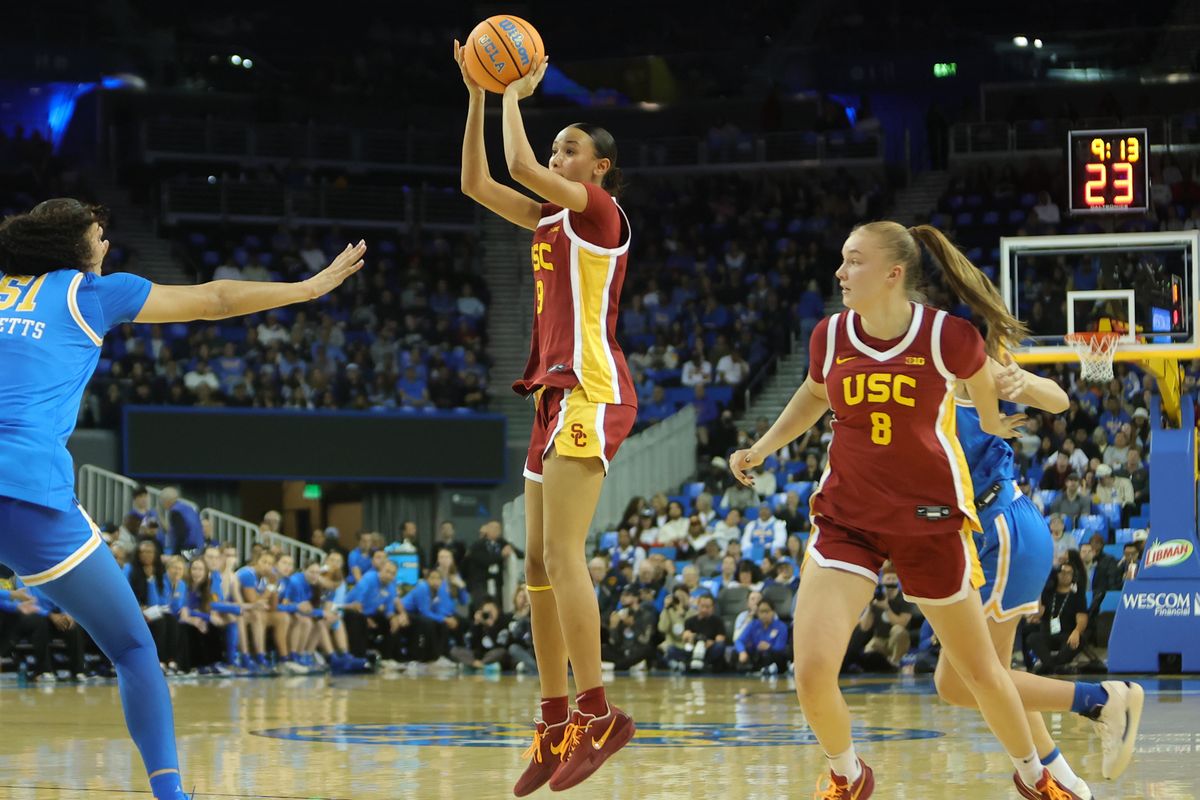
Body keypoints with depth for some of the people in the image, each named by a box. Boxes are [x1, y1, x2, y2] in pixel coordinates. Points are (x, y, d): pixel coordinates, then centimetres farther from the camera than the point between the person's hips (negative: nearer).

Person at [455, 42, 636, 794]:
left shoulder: (600, 210, -4)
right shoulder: (551, 218, 20)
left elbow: (520, 164, -15)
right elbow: (477, 182, 20)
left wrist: (516, 94, -1)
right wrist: (478, 94, 14)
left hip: (590, 391, -9)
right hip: (558, 393, 9)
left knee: (561, 553, -18)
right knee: (540, 565, 5)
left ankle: (598, 715, -20)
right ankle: (557, 724, 5)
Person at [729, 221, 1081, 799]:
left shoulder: (949, 336, -16)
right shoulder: (831, 336, -6)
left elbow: (983, 383, 9)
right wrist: (762, 448, 15)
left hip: (930, 521, -2)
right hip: (845, 518, 2)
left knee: (979, 670, 11)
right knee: (812, 670, -15)